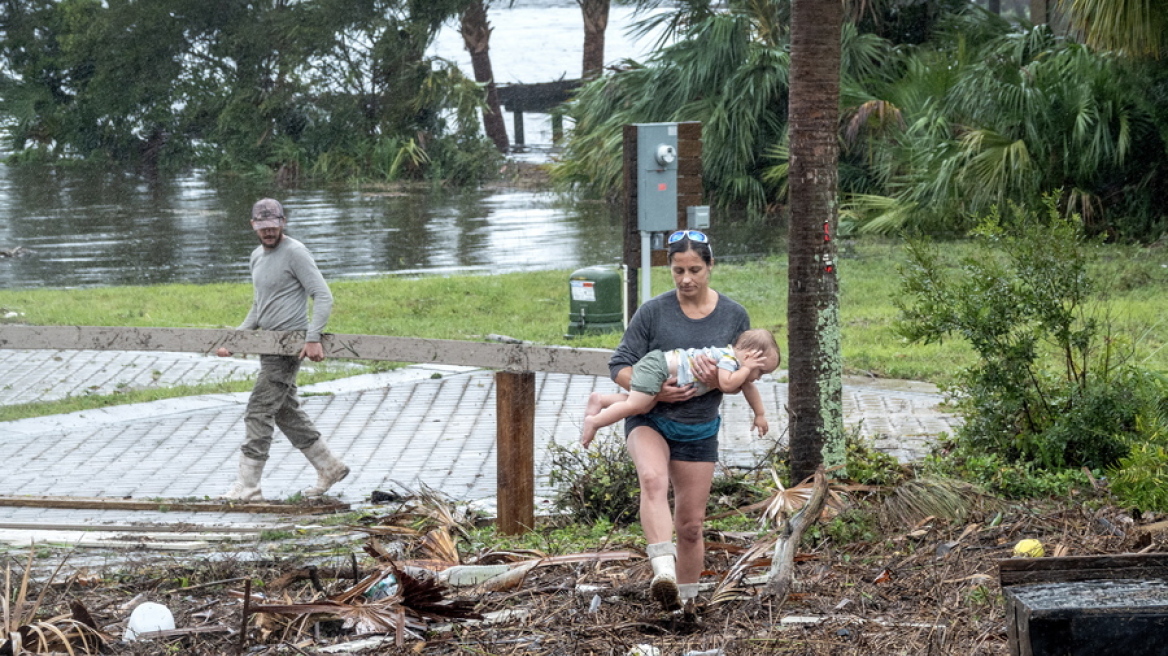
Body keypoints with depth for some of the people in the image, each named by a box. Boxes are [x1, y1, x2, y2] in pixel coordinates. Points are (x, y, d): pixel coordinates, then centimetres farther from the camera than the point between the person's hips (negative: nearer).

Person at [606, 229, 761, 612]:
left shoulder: (734, 317, -2)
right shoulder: (653, 312, -9)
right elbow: (620, 366, -6)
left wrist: (718, 380, -21)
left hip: (699, 430, 3)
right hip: (648, 420, -3)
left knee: (690, 525, 7)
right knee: (653, 479, -35)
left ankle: (685, 598, 28)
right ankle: (663, 572, -46)